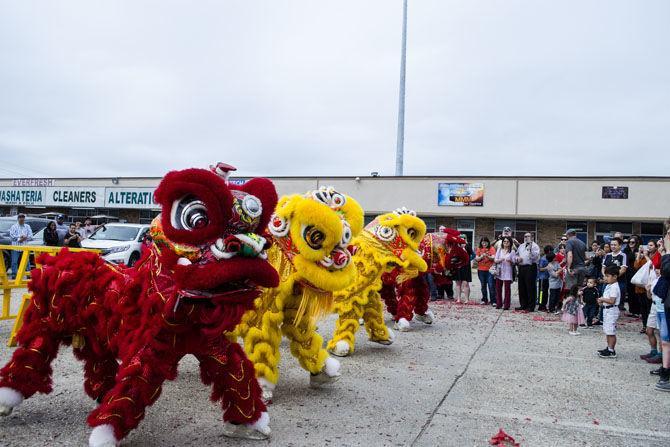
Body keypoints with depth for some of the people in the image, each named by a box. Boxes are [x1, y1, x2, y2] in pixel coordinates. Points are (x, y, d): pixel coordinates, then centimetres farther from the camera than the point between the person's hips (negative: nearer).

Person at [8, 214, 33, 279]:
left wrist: (24, 238, -13)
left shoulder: (27, 227, 14)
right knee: (14, 262, -3)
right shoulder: (14, 227, 6)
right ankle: (14, 275, 3)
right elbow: (12, 236, -6)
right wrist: (20, 237, -12)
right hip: (16, 247, -2)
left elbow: (31, 236, 4)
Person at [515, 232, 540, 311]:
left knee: (530, 288, -5)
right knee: (522, 287, 11)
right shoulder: (521, 246, 19)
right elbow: (517, 254, 27)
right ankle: (523, 305, 21)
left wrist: (530, 249, -28)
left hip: (530, 268, -7)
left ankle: (531, 307, 0)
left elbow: (535, 256, -17)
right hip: (521, 268, 7)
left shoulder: (535, 246, -3)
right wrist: (517, 258, 5)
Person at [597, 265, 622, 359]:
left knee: (611, 332, -5)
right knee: (607, 331, 17)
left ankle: (611, 351, 1)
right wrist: (602, 300, 3)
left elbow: (611, 301, -25)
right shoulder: (608, 286, 13)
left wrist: (602, 299, -14)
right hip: (606, 310, 10)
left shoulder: (614, 287, -19)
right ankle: (609, 348, 27)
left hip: (611, 310, -10)